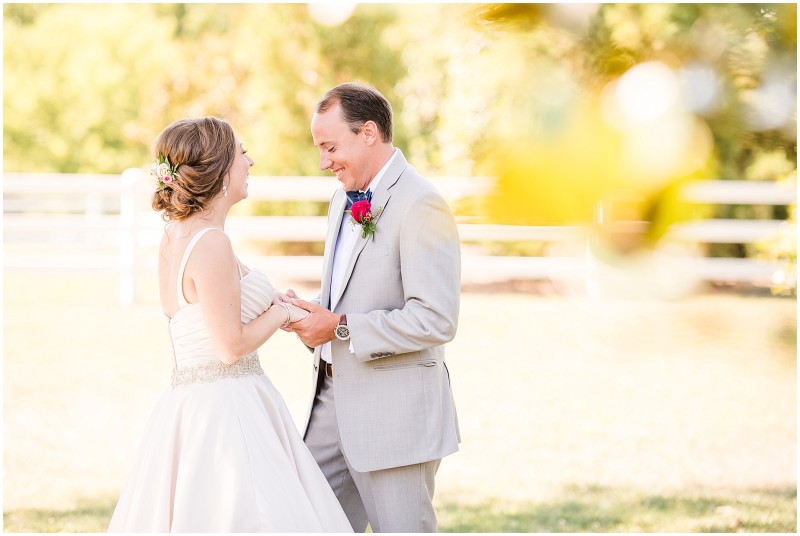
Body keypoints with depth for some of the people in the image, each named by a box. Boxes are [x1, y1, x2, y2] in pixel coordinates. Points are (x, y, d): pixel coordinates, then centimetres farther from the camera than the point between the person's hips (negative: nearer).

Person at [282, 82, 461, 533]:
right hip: (335, 397, 9)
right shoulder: (344, 201, 14)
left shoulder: (420, 206, -16)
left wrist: (341, 328, -19)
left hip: (395, 407, -9)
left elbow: (436, 320, -22)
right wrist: (312, 313, 2)